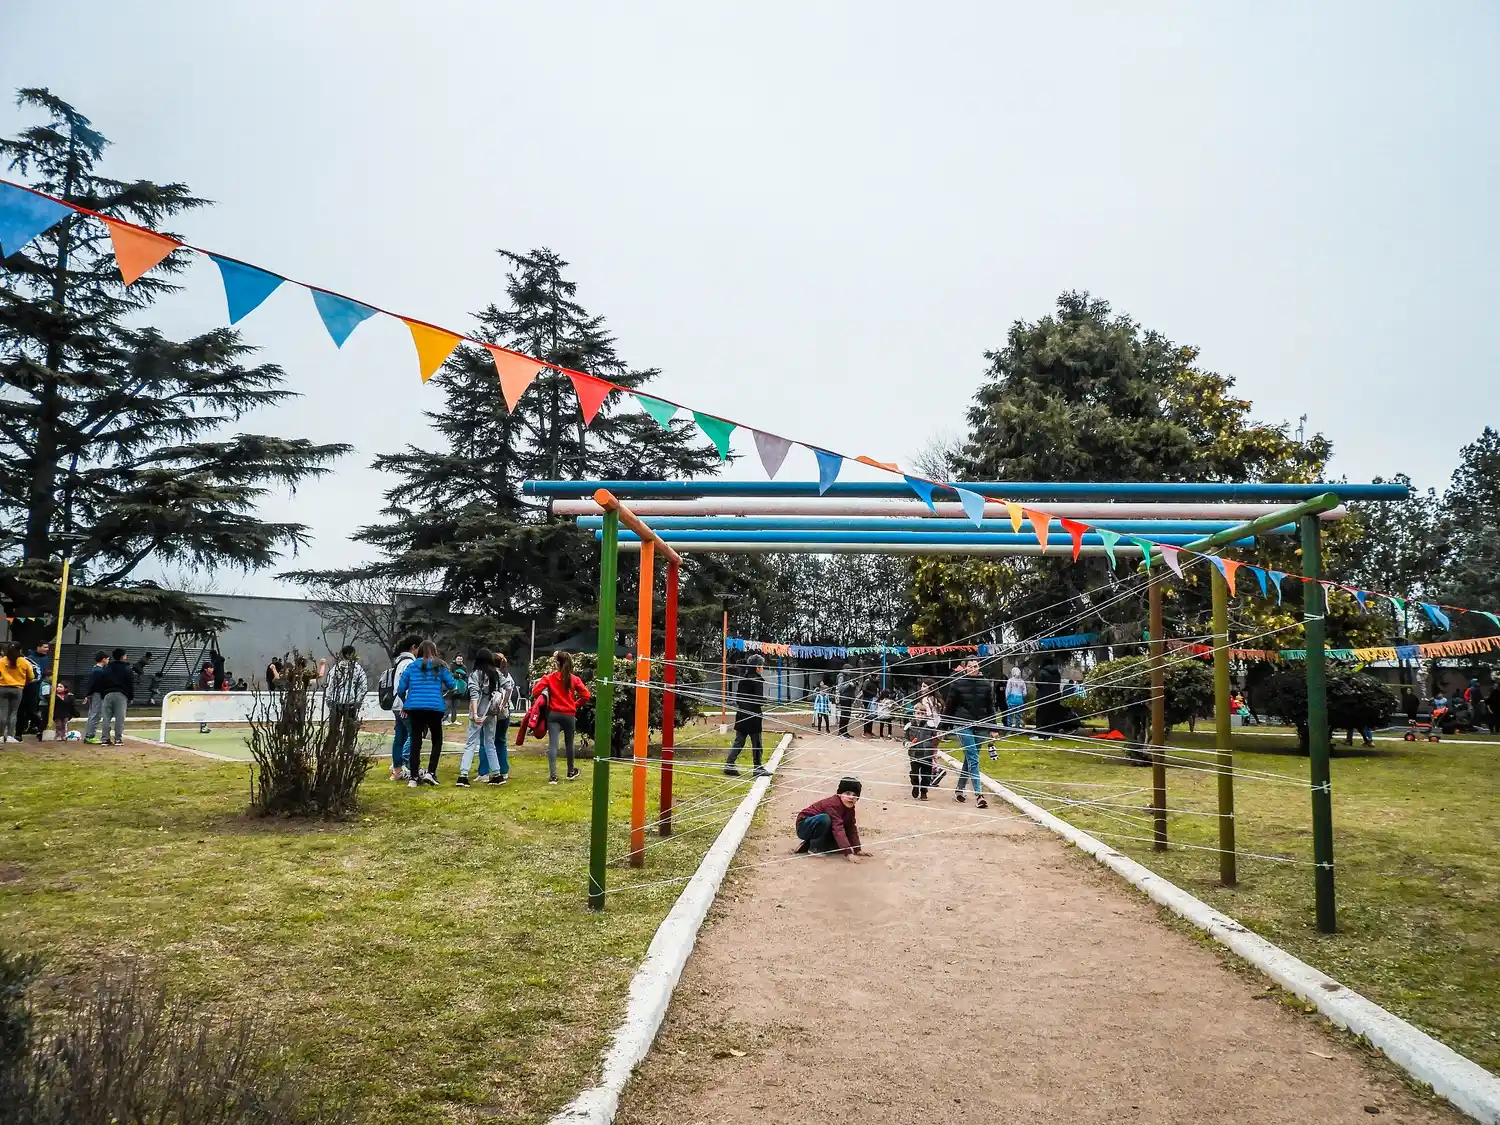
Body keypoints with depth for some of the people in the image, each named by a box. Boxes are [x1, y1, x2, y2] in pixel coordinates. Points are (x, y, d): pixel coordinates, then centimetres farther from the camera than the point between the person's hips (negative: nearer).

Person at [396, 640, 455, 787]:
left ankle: (414, 777, 8)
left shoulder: (412, 666, 7)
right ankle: (430, 772, -1)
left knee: (415, 741, 8)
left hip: (414, 707, 2)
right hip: (434, 707, -2)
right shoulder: (439, 666, 2)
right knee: (437, 740, 12)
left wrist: (404, 703, 23)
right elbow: (451, 684, 1)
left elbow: (401, 688, 6)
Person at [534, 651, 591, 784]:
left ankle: (553, 775, -16)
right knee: (569, 744, 18)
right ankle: (571, 772, 32)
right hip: (569, 715, 2)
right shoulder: (574, 679, -1)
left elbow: (535, 691, -11)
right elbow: (586, 696, -4)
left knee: (552, 744, -6)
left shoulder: (549, 677, -4)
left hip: (553, 714, -1)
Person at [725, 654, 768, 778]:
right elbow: (759, 699, -19)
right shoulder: (757, 680, -15)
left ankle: (729, 764, 5)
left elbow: (737, 696, 13)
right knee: (756, 743, 3)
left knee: (739, 741, 12)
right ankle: (758, 768, 10)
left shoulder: (741, 678, 8)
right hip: (753, 716, -7)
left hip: (741, 715, 7)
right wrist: (764, 702, 1)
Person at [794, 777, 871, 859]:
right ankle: (814, 847, -15)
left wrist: (857, 849, -6)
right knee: (825, 818, -37)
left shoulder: (850, 807, -4)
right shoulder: (833, 804, -31)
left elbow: (851, 829, 1)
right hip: (804, 826, -9)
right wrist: (848, 852, -46)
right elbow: (838, 829, -40)